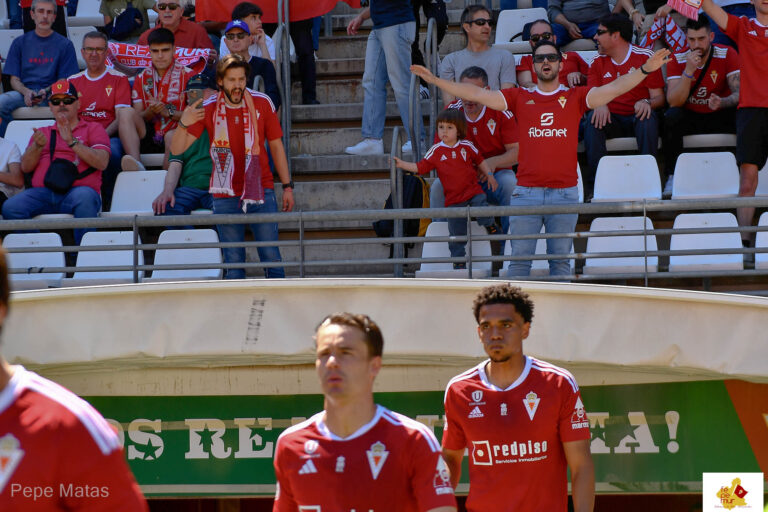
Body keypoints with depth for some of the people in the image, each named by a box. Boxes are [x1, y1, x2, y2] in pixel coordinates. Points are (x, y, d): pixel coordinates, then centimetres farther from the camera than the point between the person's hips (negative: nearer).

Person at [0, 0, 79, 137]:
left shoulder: (64, 45, 11)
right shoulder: (20, 42, 17)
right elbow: (14, 79, 12)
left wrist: (46, 92, -16)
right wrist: (26, 92, -11)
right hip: (24, 92, 2)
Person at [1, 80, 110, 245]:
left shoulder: (93, 129, 19)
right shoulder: (42, 133, 29)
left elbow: (101, 162, 1)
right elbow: (25, 167, 16)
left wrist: (72, 142, -8)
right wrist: (38, 146, -4)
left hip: (78, 190, -3)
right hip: (42, 193, 3)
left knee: (84, 198, -40)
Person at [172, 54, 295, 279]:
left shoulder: (262, 103, 1)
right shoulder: (208, 109, -1)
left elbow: (276, 145, 9)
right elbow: (177, 149, -4)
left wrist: (287, 185, 6)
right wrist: (183, 124, -25)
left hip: (261, 192, 0)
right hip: (226, 196, 0)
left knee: (271, 256, -3)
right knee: (233, 260, 2)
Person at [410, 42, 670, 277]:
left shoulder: (575, 97, 9)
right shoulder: (520, 98, 11)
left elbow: (614, 88, 0)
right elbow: (477, 94, 8)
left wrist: (645, 70, -14)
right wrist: (434, 80, 2)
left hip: (565, 192, 0)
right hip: (526, 192, 0)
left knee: (560, 258, 4)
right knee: (520, 257, -1)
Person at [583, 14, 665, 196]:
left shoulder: (645, 57, 1)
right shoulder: (598, 62, 12)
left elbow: (659, 97, -2)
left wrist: (647, 103, -25)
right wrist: (599, 105, -20)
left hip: (637, 118, -2)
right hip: (611, 119, 2)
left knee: (648, 118, -35)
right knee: (593, 119, -29)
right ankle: (595, 184, -34)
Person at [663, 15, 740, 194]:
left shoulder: (727, 55, -9)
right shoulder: (677, 60, -8)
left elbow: (739, 93, -18)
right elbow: (673, 102, -20)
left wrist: (722, 102, -41)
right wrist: (688, 70, -31)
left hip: (720, 117, 0)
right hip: (690, 117, 0)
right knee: (671, 116, -32)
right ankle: (672, 177, -26)